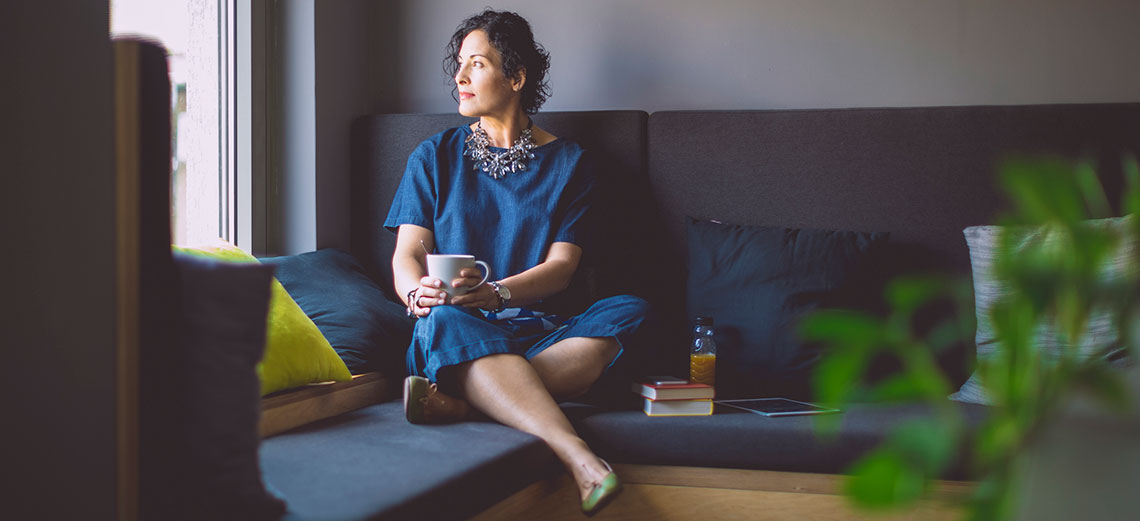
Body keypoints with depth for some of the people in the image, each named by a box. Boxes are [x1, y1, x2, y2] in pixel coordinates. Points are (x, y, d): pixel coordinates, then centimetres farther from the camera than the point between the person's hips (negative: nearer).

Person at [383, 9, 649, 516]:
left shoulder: (566, 161, 12)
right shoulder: (435, 156, 14)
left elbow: (561, 266, 1)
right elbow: (407, 253, 6)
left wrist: (494, 292, -20)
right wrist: (418, 293, -20)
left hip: (538, 330, 1)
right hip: (459, 330, 0)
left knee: (627, 311, -29)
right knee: (443, 321, -37)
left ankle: (459, 400, -39)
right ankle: (581, 461, -52)